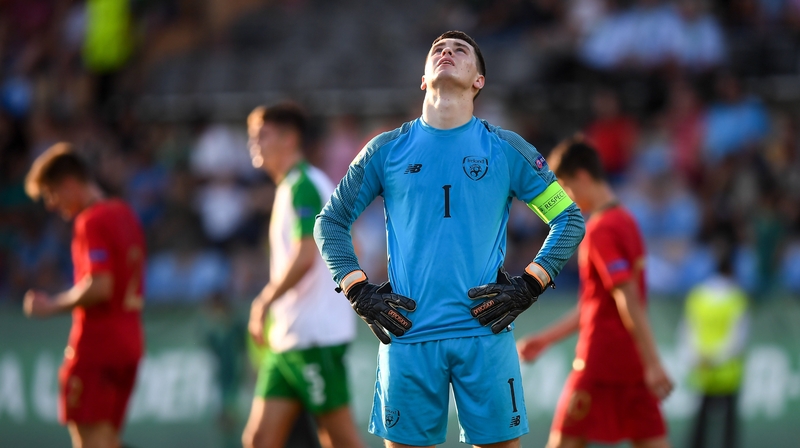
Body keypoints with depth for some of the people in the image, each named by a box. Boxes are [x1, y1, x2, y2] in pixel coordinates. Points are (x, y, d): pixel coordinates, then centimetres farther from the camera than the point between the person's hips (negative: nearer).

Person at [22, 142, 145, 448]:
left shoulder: (91, 222, -13)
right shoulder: (126, 215, 15)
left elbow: (98, 286, -23)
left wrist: (53, 305, -10)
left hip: (95, 344, -9)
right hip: (129, 343, 9)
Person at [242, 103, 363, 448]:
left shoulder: (303, 185, -11)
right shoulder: (290, 187, 19)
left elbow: (305, 257, -22)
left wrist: (264, 301, -11)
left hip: (315, 338, -10)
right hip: (287, 339, 10)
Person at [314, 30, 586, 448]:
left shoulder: (506, 149, 7)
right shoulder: (387, 150, 9)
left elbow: (569, 218, 11)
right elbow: (330, 222, 16)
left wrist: (528, 288, -1)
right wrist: (358, 292, 3)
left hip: (486, 333, 0)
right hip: (408, 334, 1)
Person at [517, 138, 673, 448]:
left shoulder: (600, 231, -14)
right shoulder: (624, 221, 16)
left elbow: (629, 301, -21)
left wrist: (652, 363, -24)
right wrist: (546, 338, 23)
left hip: (602, 360, -9)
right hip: (633, 362, 9)